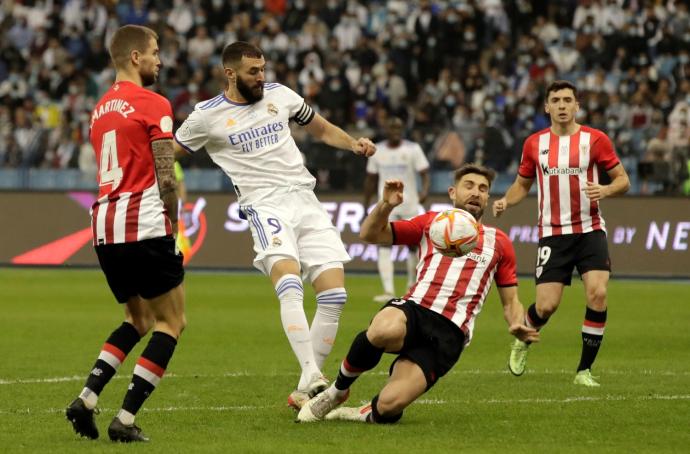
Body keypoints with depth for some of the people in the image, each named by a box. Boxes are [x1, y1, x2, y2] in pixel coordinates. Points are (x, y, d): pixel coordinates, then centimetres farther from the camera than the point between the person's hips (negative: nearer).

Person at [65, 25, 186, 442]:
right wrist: (173, 225, 4)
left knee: (139, 321, 22)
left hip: (104, 227, 8)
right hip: (143, 227, -8)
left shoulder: (101, 109, 17)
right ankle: (126, 419, -5)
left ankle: (88, 397, 4)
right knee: (172, 322, 3)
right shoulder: (153, 105, -7)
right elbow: (166, 178, -11)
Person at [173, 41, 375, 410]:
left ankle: (307, 389, 3)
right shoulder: (207, 116, 2)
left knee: (334, 294, -6)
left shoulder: (280, 95, 13)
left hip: (305, 200, 5)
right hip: (265, 206, -5)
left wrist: (354, 144, 7)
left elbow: (322, 129, 24)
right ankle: (312, 377, -38)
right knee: (290, 286, -29)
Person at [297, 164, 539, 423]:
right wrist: (386, 205, -4)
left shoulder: (498, 242, 20)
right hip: (413, 310, 1)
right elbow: (370, 234, 17)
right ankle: (338, 390, -12)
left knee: (390, 405, -26)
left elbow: (510, 302, 21)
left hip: (449, 333, -1)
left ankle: (369, 415, 12)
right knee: (384, 331, -40)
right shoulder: (431, 223, 21)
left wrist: (518, 327, -3)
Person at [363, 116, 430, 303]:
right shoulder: (377, 150, 4)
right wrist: (366, 206, 12)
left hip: (410, 204, -1)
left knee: (413, 244, 8)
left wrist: (425, 190, -29)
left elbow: (425, 173, -8)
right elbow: (371, 179, 12)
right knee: (384, 244, -15)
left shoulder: (413, 149, -3)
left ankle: (412, 286, 28)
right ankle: (388, 290, -22)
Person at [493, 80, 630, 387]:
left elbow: (622, 180, 3)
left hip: (589, 231, -1)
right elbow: (522, 184, 18)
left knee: (598, 294, -17)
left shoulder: (595, 139, -1)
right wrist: (505, 201, -2)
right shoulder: (534, 143, 6)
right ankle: (523, 341, 29)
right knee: (546, 305, -7)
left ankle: (584, 370, -4)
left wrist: (606, 190, -19)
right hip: (552, 233, 1)